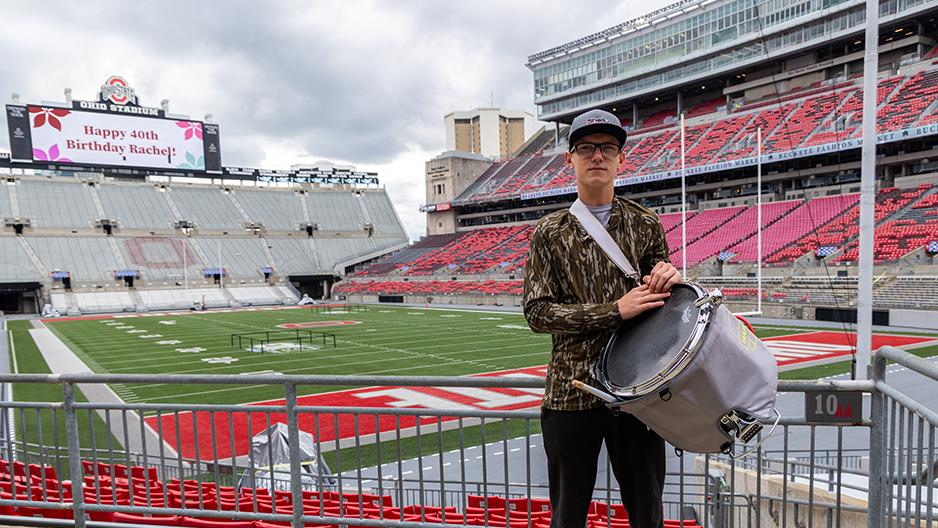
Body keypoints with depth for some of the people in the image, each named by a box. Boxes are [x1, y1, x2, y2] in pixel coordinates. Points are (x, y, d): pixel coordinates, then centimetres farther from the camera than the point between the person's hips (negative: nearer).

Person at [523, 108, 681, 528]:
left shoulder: (646, 225, 6)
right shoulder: (550, 233, 0)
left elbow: (661, 303, 14)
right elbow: (537, 312, -7)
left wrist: (668, 277, -11)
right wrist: (615, 310, -18)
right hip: (571, 392, -1)